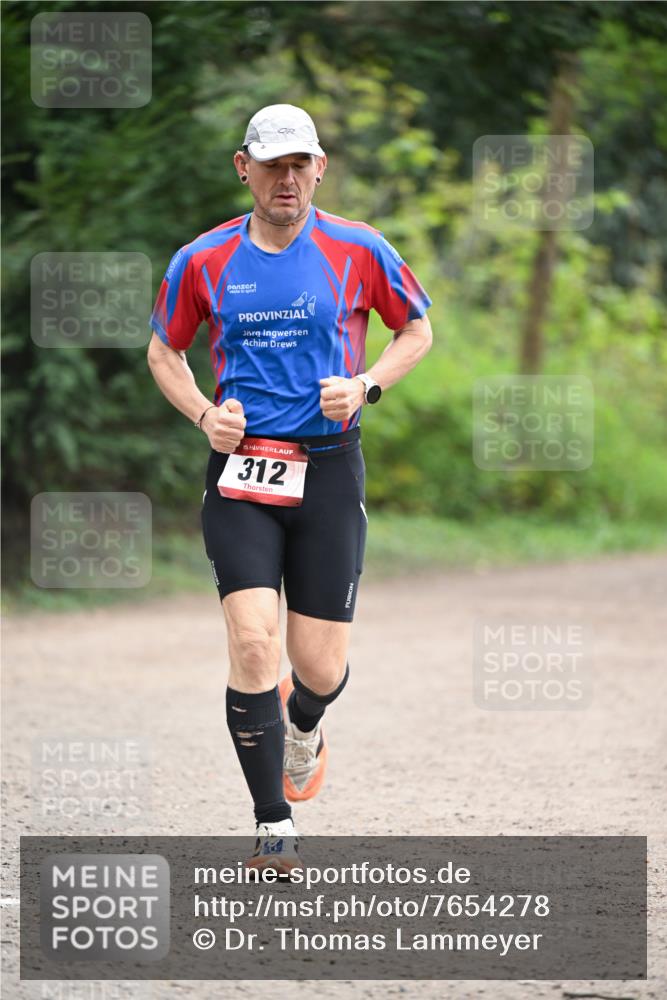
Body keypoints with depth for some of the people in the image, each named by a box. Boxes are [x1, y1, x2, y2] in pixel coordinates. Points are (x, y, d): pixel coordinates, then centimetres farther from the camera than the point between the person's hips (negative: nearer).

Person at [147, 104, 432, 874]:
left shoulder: (358, 251, 0)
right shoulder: (202, 262, 2)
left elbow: (417, 330, 13)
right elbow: (164, 352, 16)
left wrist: (364, 386, -5)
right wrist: (203, 414, -2)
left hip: (329, 469, 0)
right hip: (241, 468, 0)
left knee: (320, 669, 0)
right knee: (252, 641, -17)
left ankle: (303, 723, 40)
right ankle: (274, 826, -6)